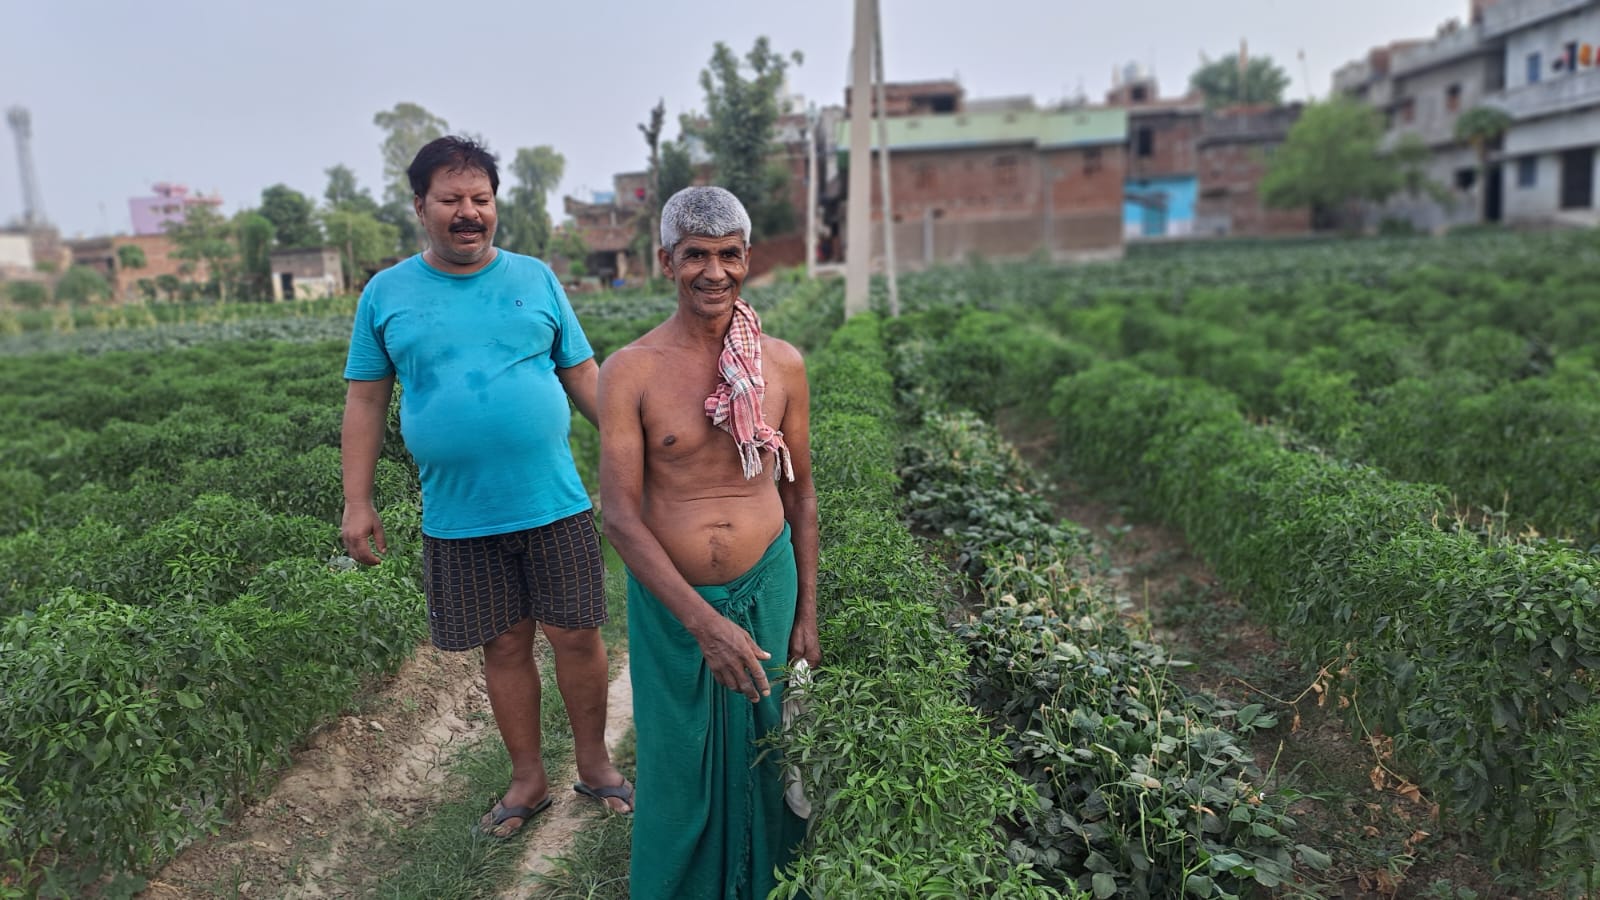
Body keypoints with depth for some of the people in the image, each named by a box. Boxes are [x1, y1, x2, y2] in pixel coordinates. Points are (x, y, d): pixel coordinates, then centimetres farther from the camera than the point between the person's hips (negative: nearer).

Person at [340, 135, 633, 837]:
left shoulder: (535, 278, 4)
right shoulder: (385, 294, 4)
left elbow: (582, 374, 7)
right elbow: (366, 399, 7)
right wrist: (357, 502, 2)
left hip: (555, 505, 0)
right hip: (458, 518, 0)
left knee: (576, 635, 6)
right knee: (505, 647, 10)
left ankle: (594, 764, 28)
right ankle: (529, 779, 29)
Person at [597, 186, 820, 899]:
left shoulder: (783, 364, -1)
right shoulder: (630, 372, -10)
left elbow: (799, 493, 6)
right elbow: (619, 516, -14)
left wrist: (805, 614, 6)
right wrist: (704, 622, -20)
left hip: (767, 586, 2)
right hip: (669, 599, -2)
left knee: (764, 758, 15)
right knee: (680, 767, 13)